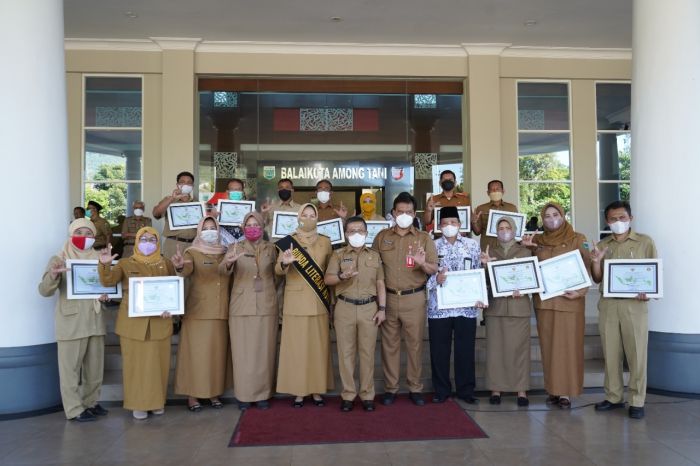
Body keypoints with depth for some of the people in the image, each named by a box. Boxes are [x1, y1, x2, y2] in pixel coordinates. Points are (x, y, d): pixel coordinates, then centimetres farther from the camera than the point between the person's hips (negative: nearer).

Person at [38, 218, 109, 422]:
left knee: (95, 366, 12)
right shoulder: (59, 260, -4)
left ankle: (90, 402, 26)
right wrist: (53, 275, -32)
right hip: (71, 322, -5)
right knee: (70, 367, 0)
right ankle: (74, 409, 10)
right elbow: (45, 291, -12)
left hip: (95, 321, 5)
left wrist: (106, 294, -5)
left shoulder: (98, 259, 9)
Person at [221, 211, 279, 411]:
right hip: (241, 307, -1)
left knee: (264, 351, 6)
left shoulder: (271, 248, 8)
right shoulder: (235, 247, 2)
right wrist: (229, 262, -37)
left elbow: (277, 275, 14)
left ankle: (263, 394, 16)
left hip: (266, 307, 1)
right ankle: (244, 395, 13)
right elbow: (223, 270, -15)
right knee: (243, 352, 2)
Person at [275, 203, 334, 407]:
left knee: (319, 346, 5)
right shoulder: (288, 242, 1)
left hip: (318, 302, 2)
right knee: (296, 346, 1)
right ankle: (298, 391, 10)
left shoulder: (325, 242, 6)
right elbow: (278, 271, -9)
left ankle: (317, 390, 14)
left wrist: (331, 298, 4)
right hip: (295, 301, -2)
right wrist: (284, 263, -31)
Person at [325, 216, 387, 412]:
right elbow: (327, 279, -2)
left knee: (367, 352, 3)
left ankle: (367, 395, 12)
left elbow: (380, 283, 9)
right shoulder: (338, 255, 6)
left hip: (369, 308, 1)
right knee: (346, 352, 2)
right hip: (345, 308, -1)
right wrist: (342, 275, -23)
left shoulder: (374, 255, 11)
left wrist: (382, 308, 1)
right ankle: (348, 395, 11)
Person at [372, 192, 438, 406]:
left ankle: (415, 388, 16)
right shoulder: (382, 237, 8)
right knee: (389, 344, 5)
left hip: (414, 299, -1)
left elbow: (434, 269, -1)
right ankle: (390, 388, 16)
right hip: (388, 298, 1)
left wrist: (422, 263, -24)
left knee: (415, 344, 4)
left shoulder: (424, 238, 4)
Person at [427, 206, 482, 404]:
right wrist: (436, 279, -19)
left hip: (466, 306, 1)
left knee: (465, 350, 6)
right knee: (439, 350, 5)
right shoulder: (432, 246, 4)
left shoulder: (472, 245, 8)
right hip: (439, 306, 0)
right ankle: (441, 390, 19)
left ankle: (466, 390, 19)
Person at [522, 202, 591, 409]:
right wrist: (525, 245, 2)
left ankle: (565, 392, 5)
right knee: (548, 346, 5)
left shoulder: (577, 239, 2)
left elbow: (586, 268, -1)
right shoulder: (537, 240, 10)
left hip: (569, 301, -3)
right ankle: (553, 389, 13)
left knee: (568, 346, -1)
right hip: (544, 301, 3)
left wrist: (580, 291, -14)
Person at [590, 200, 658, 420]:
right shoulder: (602, 245, 11)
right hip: (608, 305, 3)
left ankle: (637, 401, 9)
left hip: (634, 305, -3)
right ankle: (614, 396, 18)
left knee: (636, 354, 0)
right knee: (610, 353, 8)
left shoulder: (645, 242, 2)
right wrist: (596, 261, -9)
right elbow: (597, 279, 10)